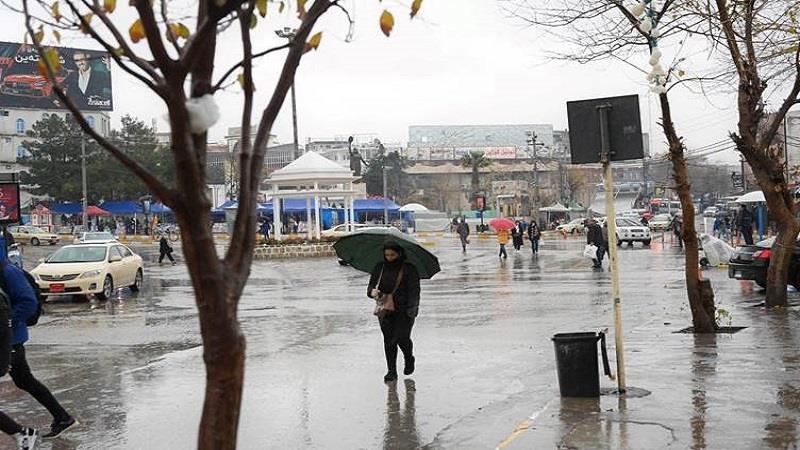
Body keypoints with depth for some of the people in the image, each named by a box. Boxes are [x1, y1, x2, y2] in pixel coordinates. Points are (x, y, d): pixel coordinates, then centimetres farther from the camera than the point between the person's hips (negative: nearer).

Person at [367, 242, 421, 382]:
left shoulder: (409, 269, -4)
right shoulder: (379, 268, 8)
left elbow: (414, 290, -8)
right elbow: (371, 285, 9)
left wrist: (412, 308, -19)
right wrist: (372, 292, -15)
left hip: (404, 310, -4)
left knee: (402, 338, -9)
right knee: (388, 340, 3)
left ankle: (409, 359, 23)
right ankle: (391, 371, 11)